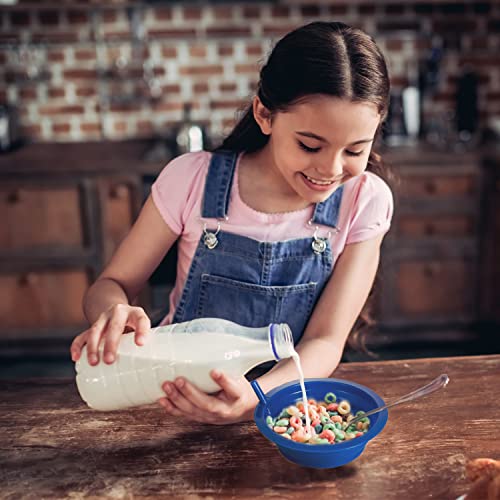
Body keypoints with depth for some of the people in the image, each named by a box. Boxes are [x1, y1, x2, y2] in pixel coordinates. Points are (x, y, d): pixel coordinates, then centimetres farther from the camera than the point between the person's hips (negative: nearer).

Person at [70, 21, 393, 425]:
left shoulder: (365, 201, -12)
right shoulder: (192, 179, -13)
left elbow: (326, 341, -13)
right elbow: (112, 284, -5)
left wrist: (256, 398, -33)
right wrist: (113, 313, -29)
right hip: (182, 390, 1)